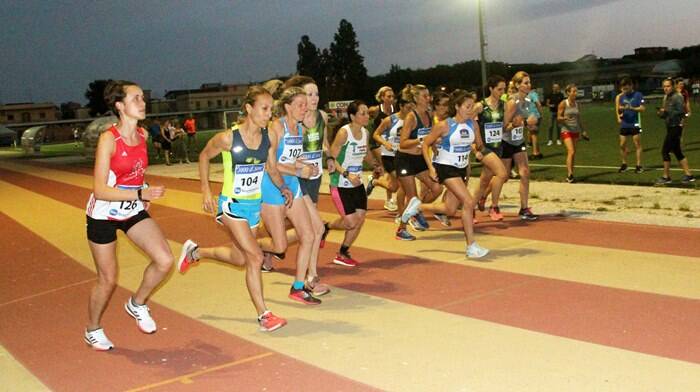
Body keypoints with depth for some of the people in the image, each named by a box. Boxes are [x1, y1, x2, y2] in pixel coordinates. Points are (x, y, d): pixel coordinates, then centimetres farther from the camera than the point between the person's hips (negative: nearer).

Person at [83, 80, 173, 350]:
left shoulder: (143, 135, -2)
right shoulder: (108, 139, -21)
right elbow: (99, 190, -25)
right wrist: (141, 194, -33)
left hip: (133, 211, 5)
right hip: (104, 214, -5)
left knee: (164, 260, -10)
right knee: (108, 280, 5)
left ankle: (137, 304, 16)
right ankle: (93, 330, 30)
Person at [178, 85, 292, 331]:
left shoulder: (269, 138, -6)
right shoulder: (228, 138, -18)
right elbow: (204, 156, -2)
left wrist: (283, 188, -7)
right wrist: (206, 190, -5)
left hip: (255, 204, 6)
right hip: (232, 204, -6)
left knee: (240, 258, 20)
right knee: (255, 256, -14)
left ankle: (195, 252, 46)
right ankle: (263, 315, -3)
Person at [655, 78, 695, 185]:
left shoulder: (677, 97, -13)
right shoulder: (666, 97, 13)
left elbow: (680, 112, -20)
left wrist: (666, 111, -21)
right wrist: (661, 112, 2)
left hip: (676, 127, -9)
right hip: (670, 127, 9)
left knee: (665, 151, -7)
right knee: (677, 152, 12)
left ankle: (666, 177, 2)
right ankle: (688, 175, 19)